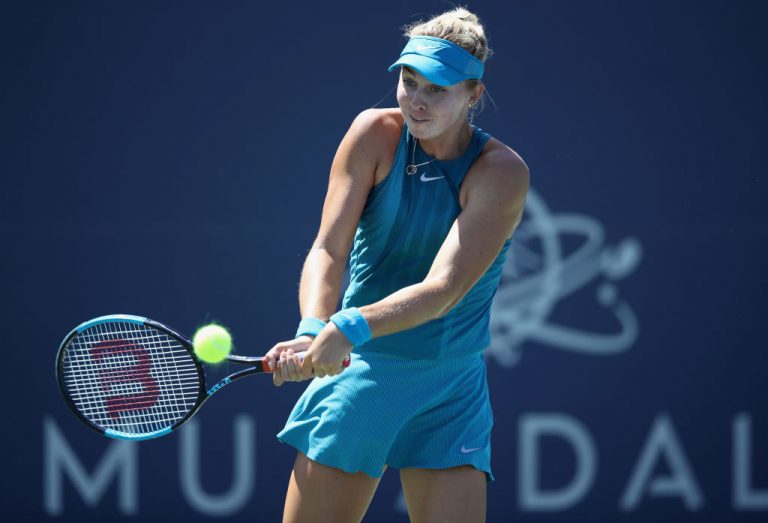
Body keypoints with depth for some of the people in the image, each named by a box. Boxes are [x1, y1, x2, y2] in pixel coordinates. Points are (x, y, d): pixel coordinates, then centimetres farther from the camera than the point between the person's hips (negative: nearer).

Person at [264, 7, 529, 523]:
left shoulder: (502, 172, -13)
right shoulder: (375, 134, -5)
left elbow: (443, 291, -24)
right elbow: (327, 252, -11)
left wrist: (353, 326, -40)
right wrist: (313, 332, -32)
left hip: (448, 394, -1)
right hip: (356, 376, 1)